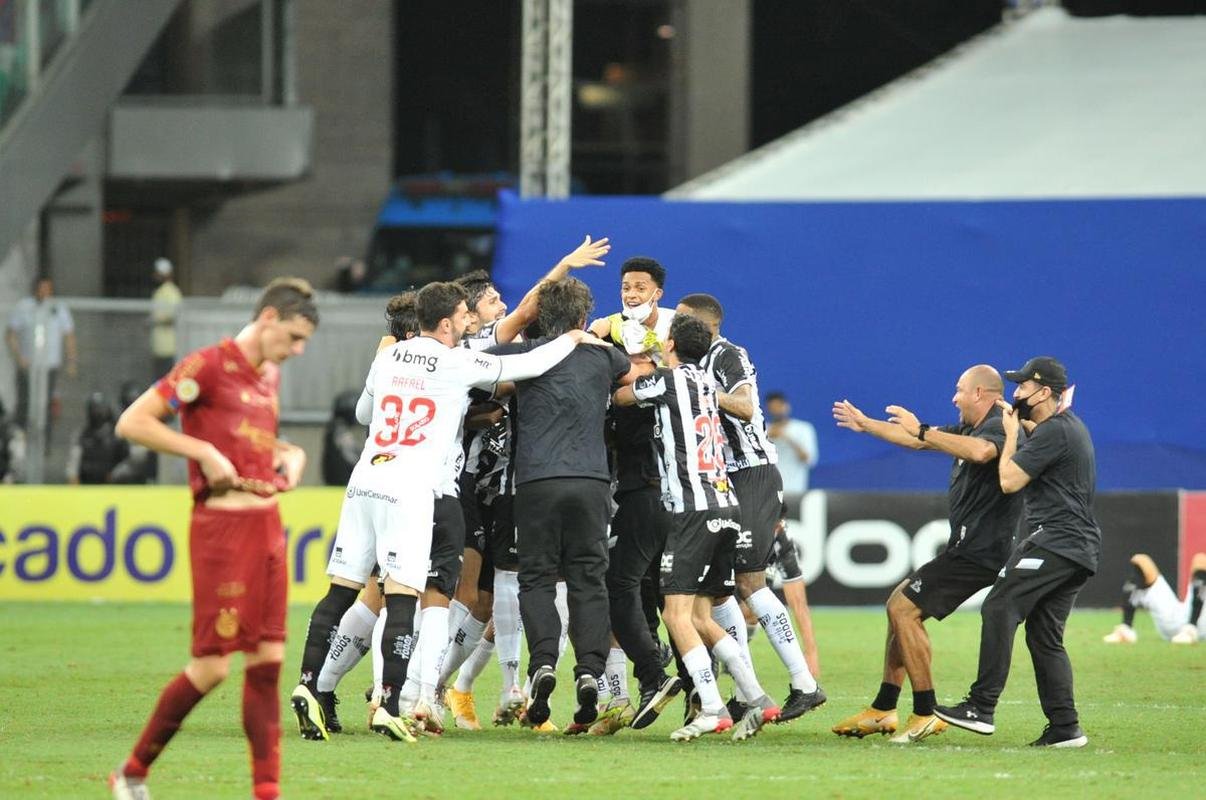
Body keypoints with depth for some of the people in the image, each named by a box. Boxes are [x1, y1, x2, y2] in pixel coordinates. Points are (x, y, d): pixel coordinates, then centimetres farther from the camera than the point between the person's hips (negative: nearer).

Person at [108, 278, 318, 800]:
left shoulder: (270, 375, 16)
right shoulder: (209, 366, -9)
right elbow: (132, 423, -12)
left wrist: (290, 456, 14)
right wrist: (203, 451, -17)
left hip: (268, 524, 8)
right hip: (222, 524, -8)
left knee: (268, 660, 3)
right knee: (212, 667, -7)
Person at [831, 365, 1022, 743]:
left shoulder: (999, 427, -14)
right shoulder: (969, 429, 18)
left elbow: (981, 451, -38)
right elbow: (918, 441, 30)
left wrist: (922, 431, -33)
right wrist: (866, 424, 38)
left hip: (978, 551, -11)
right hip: (967, 546, 11)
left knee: (904, 609, -14)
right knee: (900, 604, 17)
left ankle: (925, 715, -13)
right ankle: (882, 711, 20)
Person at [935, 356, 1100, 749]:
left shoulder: (1053, 432, -12)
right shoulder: (1072, 427, 20)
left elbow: (1010, 480, -14)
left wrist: (1011, 433, -1)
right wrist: (1018, 422, 28)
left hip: (1054, 540, -10)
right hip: (1081, 550, 10)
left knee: (999, 608, -14)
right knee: (1045, 635, 9)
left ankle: (982, 708, -21)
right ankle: (1065, 727, 3)